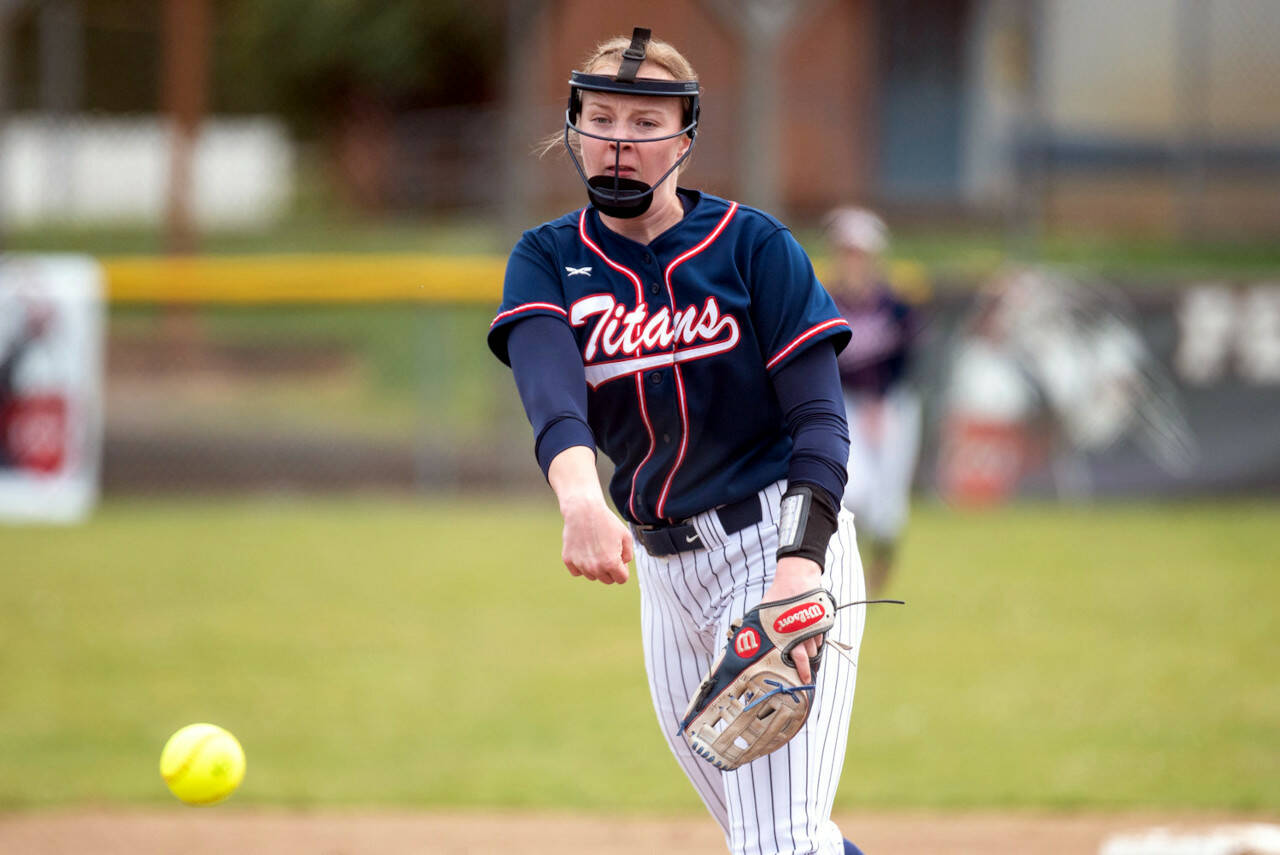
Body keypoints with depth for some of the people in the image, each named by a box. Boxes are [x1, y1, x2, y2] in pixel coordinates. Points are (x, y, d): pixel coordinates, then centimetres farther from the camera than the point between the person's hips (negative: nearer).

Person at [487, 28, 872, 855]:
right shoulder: (547, 260, 1)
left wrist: (801, 560, -29)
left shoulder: (754, 245, -6)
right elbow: (550, 382, -20)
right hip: (663, 565, 5)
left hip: (777, 539, -5)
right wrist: (581, 497, -43)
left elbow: (819, 418, -10)